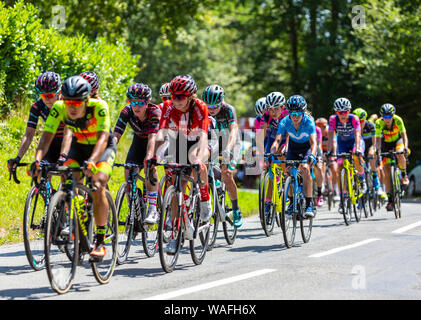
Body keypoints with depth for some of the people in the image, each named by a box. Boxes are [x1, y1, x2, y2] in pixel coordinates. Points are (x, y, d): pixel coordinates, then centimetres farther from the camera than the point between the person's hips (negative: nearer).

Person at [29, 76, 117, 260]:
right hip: (79, 146, 4)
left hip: (104, 147, -3)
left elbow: (102, 138, -42)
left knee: (97, 187, -25)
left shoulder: (99, 107, -33)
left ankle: (100, 241, -16)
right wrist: (37, 160, -47)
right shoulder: (59, 108, -24)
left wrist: (91, 161, -59)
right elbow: (47, 136, -30)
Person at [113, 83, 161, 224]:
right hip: (139, 141, 4)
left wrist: (148, 157, -61)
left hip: (156, 143, -4)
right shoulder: (127, 112, -25)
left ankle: (152, 210, -26)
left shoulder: (155, 111, -34)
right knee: (128, 171, -16)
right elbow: (116, 135, -31)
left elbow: (152, 137, -45)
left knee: (150, 166, -30)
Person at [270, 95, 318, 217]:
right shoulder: (285, 122, -25)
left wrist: (312, 156, -60)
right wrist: (271, 154, -49)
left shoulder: (308, 121, -32)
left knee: (305, 168, -27)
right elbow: (277, 140, -31)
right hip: (293, 147, 3)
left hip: (307, 147, -3)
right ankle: (292, 202, 12)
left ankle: (309, 204, -26)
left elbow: (313, 142, -41)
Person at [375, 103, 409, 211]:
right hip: (386, 143, 1)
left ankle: (404, 174, -6)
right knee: (387, 171, -9)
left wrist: (405, 148, -48)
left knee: (400, 154, -36)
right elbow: (378, 139, -29)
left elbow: (404, 135, -32)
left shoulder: (398, 120, -28)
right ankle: (390, 199, -4)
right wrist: (378, 151, -46)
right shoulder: (379, 123, -27)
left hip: (397, 140, -1)